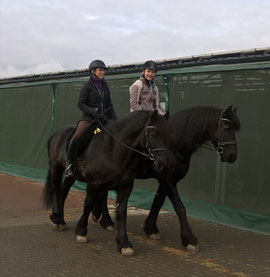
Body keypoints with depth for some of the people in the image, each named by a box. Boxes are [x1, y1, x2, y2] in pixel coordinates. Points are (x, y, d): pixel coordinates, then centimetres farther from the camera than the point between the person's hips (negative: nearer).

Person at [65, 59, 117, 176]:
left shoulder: (105, 86, 15)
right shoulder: (88, 85, -1)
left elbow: (109, 106, 19)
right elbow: (81, 104, -7)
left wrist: (116, 121, 8)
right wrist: (95, 112, -19)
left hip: (103, 118, 6)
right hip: (89, 118, -6)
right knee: (77, 137, -28)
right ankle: (69, 162, -9)